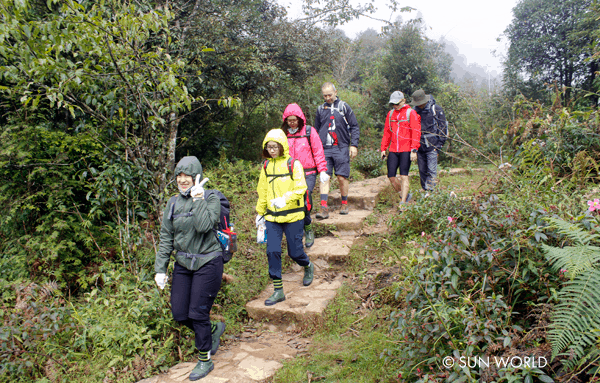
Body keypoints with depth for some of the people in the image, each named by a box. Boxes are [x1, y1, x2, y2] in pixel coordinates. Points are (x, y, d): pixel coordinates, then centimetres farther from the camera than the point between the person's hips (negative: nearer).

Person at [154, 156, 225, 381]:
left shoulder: (210, 198, -8)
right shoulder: (173, 203, 6)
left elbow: (204, 226, -26)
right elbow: (166, 237, 9)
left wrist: (198, 199, -24)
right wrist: (160, 268, 6)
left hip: (207, 263, -6)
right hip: (183, 264, 6)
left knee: (198, 314, -2)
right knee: (180, 315, 6)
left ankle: (205, 360, 21)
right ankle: (214, 329, 35)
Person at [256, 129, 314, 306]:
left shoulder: (293, 164, -6)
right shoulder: (266, 166, 9)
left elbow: (300, 188, -14)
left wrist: (285, 198, -30)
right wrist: (260, 212, 20)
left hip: (292, 215, -4)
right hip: (272, 217, 4)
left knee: (294, 252, 4)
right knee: (272, 251, -4)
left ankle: (308, 267, 40)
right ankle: (278, 291, 8)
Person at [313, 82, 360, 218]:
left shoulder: (344, 107, 4)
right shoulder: (320, 109, 13)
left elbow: (354, 127, 5)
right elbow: (316, 130, 21)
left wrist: (354, 145, -4)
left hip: (341, 148, -2)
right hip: (325, 149, 2)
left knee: (342, 177, 0)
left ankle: (344, 204, 18)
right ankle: (324, 208, -11)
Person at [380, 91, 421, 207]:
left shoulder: (411, 113, -1)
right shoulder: (390, 114, 15)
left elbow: (416, 133, -7)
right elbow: (386, 133, 19)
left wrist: (414, 150, -14)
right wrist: (383, 149, 14)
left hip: (406, 150, -5)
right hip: (393, 150, 5)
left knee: (404, 176, -8)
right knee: (391, 176, 1)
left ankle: (403, 203, -4)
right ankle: (405, 195, 23)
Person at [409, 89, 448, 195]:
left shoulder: (436, 109, -5)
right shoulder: (415, 110, 7)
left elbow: (442, 128, -2)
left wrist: (438, 146, -7)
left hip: (432, 146, -4)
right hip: (420, 145, 4)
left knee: (431, 170, -8)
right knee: (422, 170, 8)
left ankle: (430, 191, -7)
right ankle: (425, 190, 18)